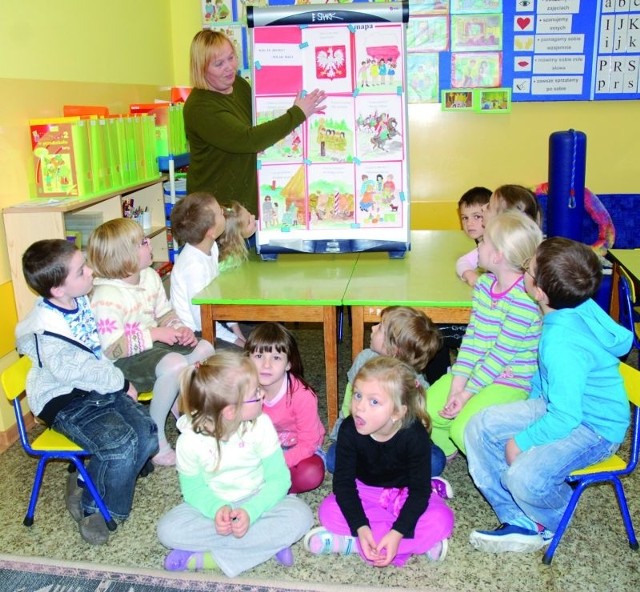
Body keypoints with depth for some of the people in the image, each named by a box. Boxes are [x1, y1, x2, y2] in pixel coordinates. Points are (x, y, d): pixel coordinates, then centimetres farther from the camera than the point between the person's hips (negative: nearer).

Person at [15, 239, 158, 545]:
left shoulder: (80, 300, 0)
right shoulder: (46, 329, -23)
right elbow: (79, 372, -22)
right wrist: (120, 383, -11)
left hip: (99, 389, 8)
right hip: (64, 402, -7)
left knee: (148, 434, -9)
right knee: (121, 443, -25)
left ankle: (87, 482, 8)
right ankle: (90, 505, 1)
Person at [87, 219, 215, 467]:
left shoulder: (150, 276, 2)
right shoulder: (106, 297, -24)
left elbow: (165, 313, 12)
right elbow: (112, 349, -26)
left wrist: (179, 328, -10)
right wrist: (154, 334, -25)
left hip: (154, 343, 9)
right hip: (124, 362, -9)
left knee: (204, 349, -1)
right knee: (175, 365, -32)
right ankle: (156, 440, -14)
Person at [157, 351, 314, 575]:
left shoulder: (260, 425, -19)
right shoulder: (190, 440, -19)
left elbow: (278, 479, -14)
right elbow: (193, 488, -7)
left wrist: (251, 512, -30)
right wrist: (217, 509, -27)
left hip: (257, 501, 0)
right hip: (214, 506, 0)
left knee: (300, 515, -27)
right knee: (168, 530, -24)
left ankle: (206, 558, -23)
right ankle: (268, 544, -22)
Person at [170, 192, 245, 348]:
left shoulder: (212, 247, -5)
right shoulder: (194, 265, -30)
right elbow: (203, 321, -24)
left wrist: (235, 328, 1)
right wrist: (237, 341, -15)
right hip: (194, 333, -8)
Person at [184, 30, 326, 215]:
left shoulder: (239, 84, 4)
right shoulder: (200, 108, -21)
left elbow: (262, 118, 20)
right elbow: (248, 140, -30)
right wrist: (297, 114, -24)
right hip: (218, 202, -7)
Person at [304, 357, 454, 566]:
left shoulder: (415, 436, -29)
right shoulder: (349, 429, -25)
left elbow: (420, 490, -25)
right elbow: (343, 481, -21)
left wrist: (397, 533, -38)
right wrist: (361, 527, -35)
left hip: (405, 494, -1)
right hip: (365, 492, 2)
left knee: (441, 519, -28)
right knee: (329, 511, -25)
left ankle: (348, 543, -26)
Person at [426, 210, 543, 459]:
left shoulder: (524, 299, -25)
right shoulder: (484, 284, 1)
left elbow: (502, 354, -21)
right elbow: (472, 337, -2)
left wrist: (468, 393, -17)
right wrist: (457, 385, -10)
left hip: (510, 379, -7)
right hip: (477, 369, 7)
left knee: (464, 429, -23)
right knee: (428, 409, -6)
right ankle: (445, 449, 27)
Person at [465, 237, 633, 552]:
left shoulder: (562, 343, -34)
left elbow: (565, 417, -29)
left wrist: (521, 441, -16)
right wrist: (534, 398, 12)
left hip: (596, 428, -9)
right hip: (561, 404, 9)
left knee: (525, 476, -31)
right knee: (479, 427, 0)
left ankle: (549, 523, 7)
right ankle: (521, 524, 5)